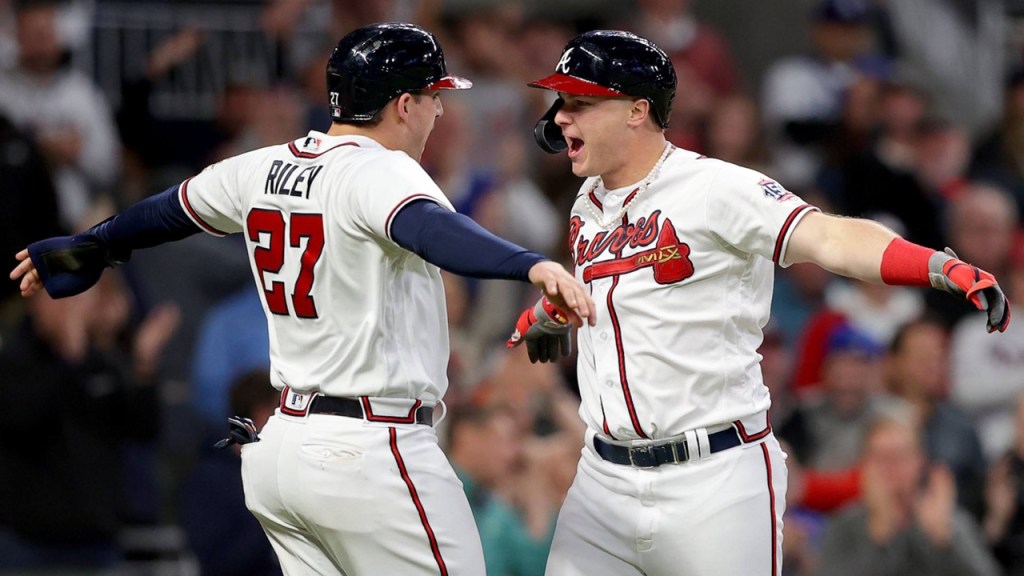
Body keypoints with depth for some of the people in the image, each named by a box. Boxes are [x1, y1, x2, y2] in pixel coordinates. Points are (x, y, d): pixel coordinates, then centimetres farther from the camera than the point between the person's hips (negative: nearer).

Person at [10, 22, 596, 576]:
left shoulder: (264, 170, 10)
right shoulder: (379, 171, -14)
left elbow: (168, 210, 28)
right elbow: (432, 229, -36)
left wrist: (88, 248, 46)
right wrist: (533, 265, -53)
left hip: (284, 443, 9)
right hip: (372, 454, -9)